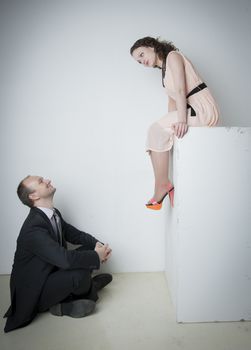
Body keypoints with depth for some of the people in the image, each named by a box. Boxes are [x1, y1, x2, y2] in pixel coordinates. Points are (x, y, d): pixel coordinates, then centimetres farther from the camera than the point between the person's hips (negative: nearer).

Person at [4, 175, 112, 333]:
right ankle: (89, 288, 8)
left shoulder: (54, 214, -2)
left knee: (88, 249, -1)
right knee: (80, 271, -28)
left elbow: (75, 234, 9)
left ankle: (65, 302, 4)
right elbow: (65, 259, -37)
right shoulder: (33, 228, -30)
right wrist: (97, 256, -22)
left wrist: (97, 244, -10)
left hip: (51, 272, 9)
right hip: (32, 294, -8)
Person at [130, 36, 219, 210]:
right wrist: (170, 122, 2)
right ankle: (165, 186, -7)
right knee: (161, 133, -3)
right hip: (194, 111, 9)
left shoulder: (173, 56, -2)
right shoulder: (165, 71, 24)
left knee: (157, 129, -18)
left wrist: (181, 120, -25)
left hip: (202, 109, -9)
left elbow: (180, 90, -15)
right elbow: (173, 99, 15)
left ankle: (162, 185, -14)